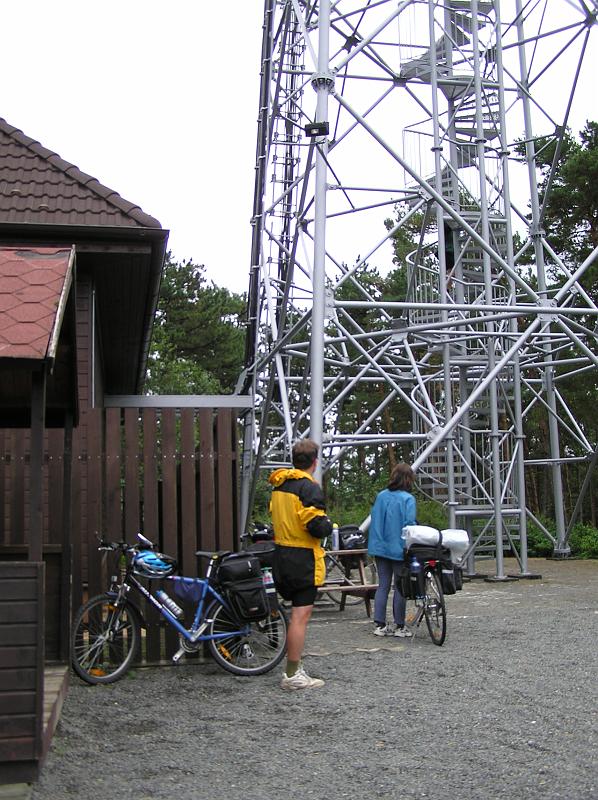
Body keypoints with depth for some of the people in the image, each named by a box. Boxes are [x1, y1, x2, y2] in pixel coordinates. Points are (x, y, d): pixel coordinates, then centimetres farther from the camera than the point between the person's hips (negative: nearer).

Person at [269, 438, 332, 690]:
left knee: (297, 614, 20)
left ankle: (294, 666, 27)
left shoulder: (279, 485, 10)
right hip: (303, 558, -9)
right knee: (301, 616, -4)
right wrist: (330, 525, 0)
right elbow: (317, 526, -22)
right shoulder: (309, 487, -15)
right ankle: (293, 675, 0)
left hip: (281, 555, 9)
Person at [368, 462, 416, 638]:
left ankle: (379, 625, 10)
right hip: (399, 549, -5)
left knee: (383, 585, 11)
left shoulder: (381, 496, 5)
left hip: (380, 547, 5)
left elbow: (374, 520, 10)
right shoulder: (408, 499, -12)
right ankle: (399, 626, 10)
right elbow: (410, 525, -15)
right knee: (400, 587, 5)